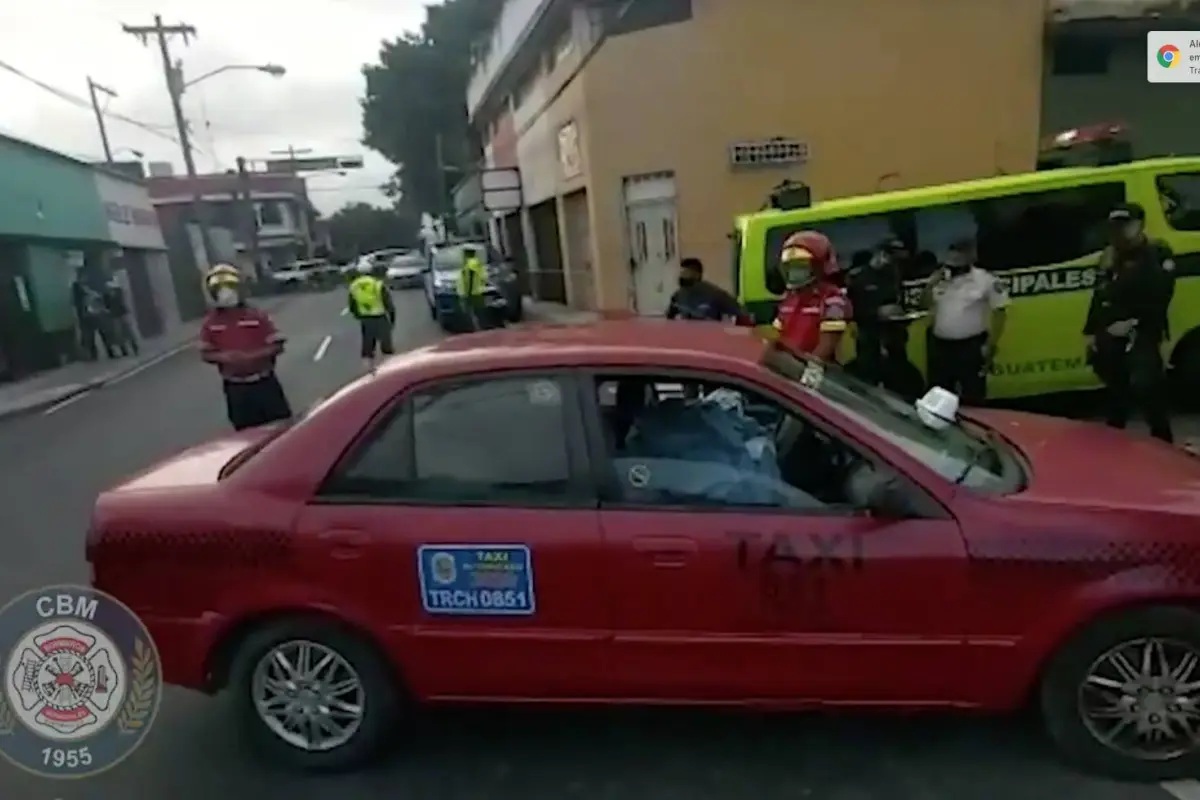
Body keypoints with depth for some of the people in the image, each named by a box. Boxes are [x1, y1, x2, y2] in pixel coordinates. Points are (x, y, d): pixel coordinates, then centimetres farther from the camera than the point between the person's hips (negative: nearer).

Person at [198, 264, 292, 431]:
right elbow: (205, 353, 8)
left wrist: (252, 355, -20)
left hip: (263, 383, -2)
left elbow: (277, 345, -5)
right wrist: (222, 357, -14)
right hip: (235, 388, 2)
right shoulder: (210, 322, 2)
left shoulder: (257, 315, -6)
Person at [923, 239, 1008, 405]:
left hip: (971, 346, -5)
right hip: (940, 345, 5)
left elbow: (1000, 312, -5)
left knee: (972, 397, 4)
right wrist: (931, 285, -5)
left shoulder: (985, 280, -8)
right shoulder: (940, 278, 7)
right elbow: (926, 305, 12)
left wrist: (991, 345, -8)